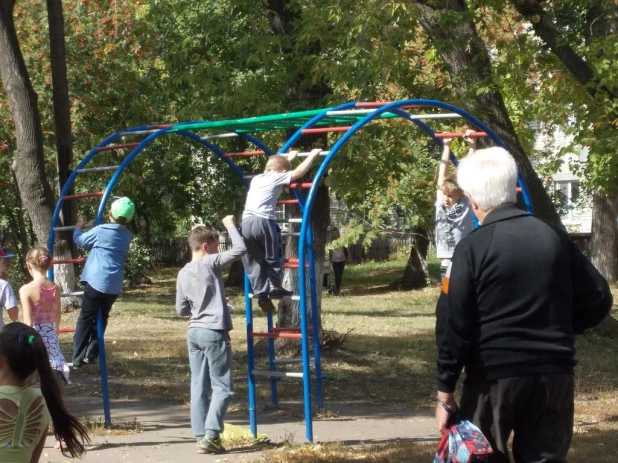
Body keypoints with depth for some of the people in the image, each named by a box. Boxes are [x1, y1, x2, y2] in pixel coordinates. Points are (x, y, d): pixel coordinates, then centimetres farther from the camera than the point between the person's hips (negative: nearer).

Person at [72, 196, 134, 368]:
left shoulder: (100, 231, -6)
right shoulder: (127, 236, 10)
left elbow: (80, 241, 10)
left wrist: (78, 228, 29)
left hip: (96, 281, -4)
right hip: (114, 286, 4)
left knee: (85, 319, 4)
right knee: (102, 318, 19)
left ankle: (77, 358, 2)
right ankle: (91, 353, 11)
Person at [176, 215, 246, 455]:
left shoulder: (183, 274, 10)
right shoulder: (210, 262, -9)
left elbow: (181, 310, 14)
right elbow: (240, 249, -11)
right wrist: (231, 225, 1)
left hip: (194, 332, 7)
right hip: (214, 333, -7)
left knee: (199, 387, 7)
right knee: (223, 387, -2)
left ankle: (201, 436, 7)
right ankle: (210, 436, -12)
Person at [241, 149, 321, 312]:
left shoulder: (256, 179, 27)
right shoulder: (276, 177, 7)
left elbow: (274, 166, 47)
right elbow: (298, 172, 0)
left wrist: (287, 157, 59)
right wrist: (312, 155, 13)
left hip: (246, 222, 6)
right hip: (263, 222, -6)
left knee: (253, 261, 10)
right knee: (273, 256, 13)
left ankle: (261, 294, 8)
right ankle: (277, 287, 20)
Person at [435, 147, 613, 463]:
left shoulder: (473, 247, -9)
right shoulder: (555, 237, 3)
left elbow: (453, 324, -10)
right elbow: (597, 301, 7)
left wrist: (445, 393, -5)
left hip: (494, 375, -3)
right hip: (554, 373, 3)